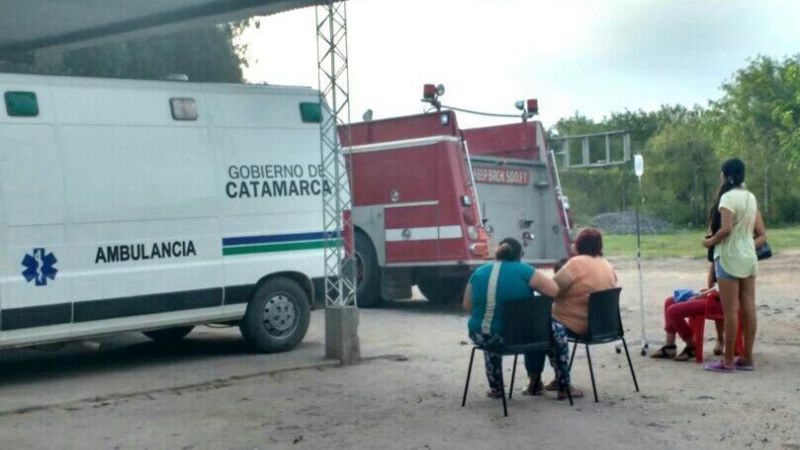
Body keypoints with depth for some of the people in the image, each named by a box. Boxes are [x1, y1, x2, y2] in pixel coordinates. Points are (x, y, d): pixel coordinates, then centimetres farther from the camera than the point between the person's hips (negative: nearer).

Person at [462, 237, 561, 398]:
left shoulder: (479, 272, 1)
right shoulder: (524, 271, -9)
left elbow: (467, 307, 8)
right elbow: (554, 290, -9)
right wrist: (533, 285, 8)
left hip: (481, 336, 3)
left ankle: (496, 388, 47)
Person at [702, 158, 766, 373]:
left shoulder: (728, 196, -12)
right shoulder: (751, 197, 12)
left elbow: (726, 229, -24)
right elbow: (762, 236, 11)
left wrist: (710, 241, -8)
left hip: (730, 258, -8)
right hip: (749, 258, 8)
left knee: (730, 311, -3)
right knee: (748, 308, 8)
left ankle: (728, 361, 2)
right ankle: (747, 358, 14)